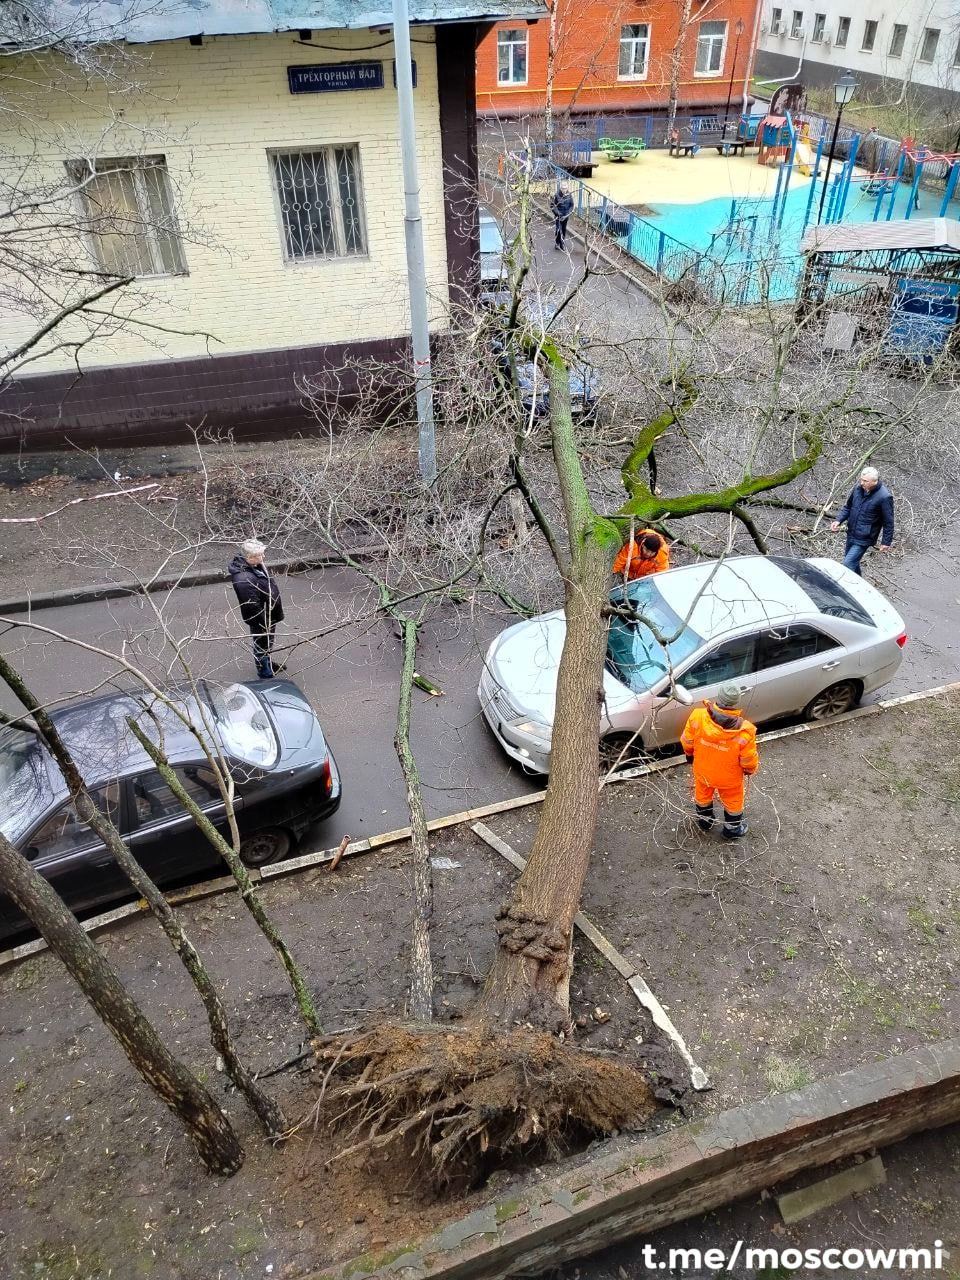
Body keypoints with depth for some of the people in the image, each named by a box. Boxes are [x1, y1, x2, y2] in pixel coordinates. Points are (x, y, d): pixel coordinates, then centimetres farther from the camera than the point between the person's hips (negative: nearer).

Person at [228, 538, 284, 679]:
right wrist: (265, 624, -22)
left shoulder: (256, 565, -8)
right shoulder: (245, 579, -38)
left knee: (267, 642, 30)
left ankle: (268, 663, 55)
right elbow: (252, 606, -32)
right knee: (262, 644, 14)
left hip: (269, 614, 9)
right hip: (260, 619, -9)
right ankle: (266, 675, 35)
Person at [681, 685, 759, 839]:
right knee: (733, 803, 28)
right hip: (729, 778, -2)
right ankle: (732, 830, 52)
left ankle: (705, 822, 57)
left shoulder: (697, 717, -31)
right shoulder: (744, 732, -36)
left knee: (703, 796, 32)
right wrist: (751, 770, 5)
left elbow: (687, 742, -12)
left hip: (702, 771, 2)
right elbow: (749, 761, -19)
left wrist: (690, 755, 11)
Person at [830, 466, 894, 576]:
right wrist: (838, 520, -5)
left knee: (848, 564, -11)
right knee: (853, 562, 22)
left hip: (864, 539, -7)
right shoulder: (858, 488, -4)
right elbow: (847, 507, 12)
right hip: (851, 534, 7)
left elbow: (888, 522, -12)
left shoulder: (884, 497, -21)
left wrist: (886, 542, -8)